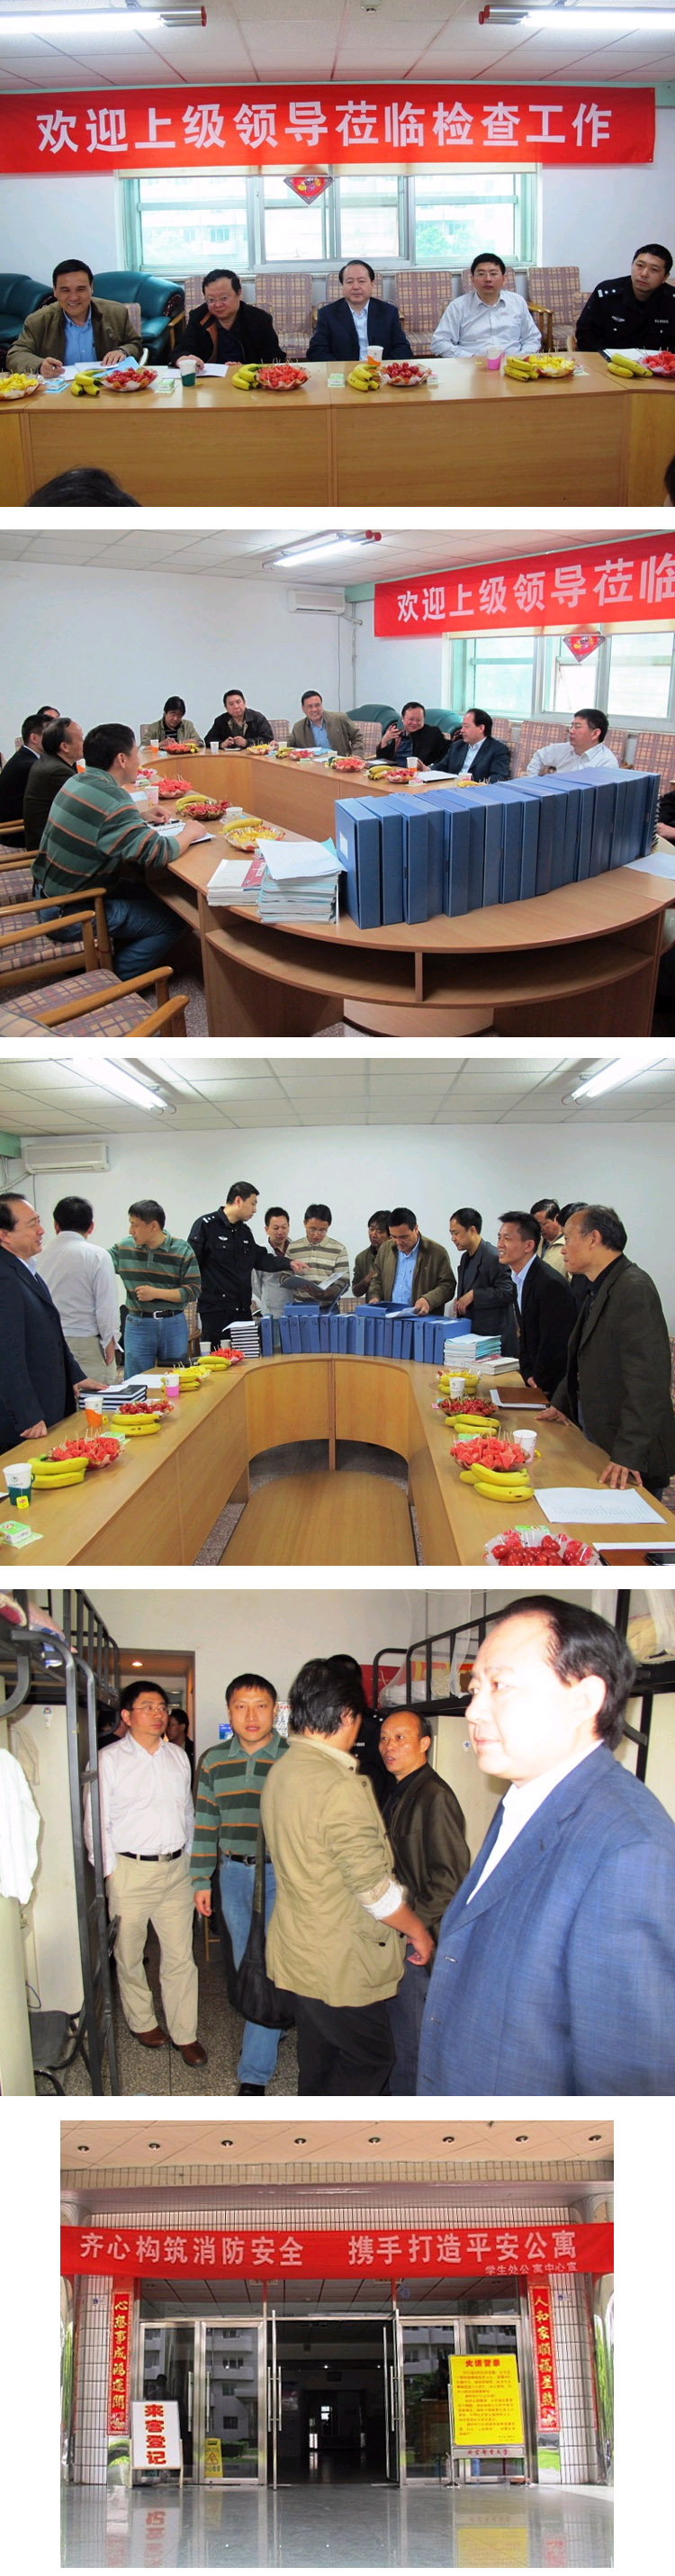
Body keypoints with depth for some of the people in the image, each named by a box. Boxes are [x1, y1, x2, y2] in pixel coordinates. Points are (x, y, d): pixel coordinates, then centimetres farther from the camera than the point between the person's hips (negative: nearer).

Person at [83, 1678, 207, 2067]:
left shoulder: (178, 1756, 11)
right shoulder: (108, 1760, -4)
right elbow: (97, 1821, -3)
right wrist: (110, 1871, -7)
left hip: (176, 1870, 3)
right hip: (130, 1870, -3)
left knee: (181, 1958, 3)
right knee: (129, 1955, 7)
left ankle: (185, 2034, 11)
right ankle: (143, 2022, 26)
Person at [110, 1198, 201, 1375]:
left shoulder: (182, 1251, -4)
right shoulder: (124, 1248, 3)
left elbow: (193, 1290, -6)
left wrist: (156, 1293, -14)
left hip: (173, 1324, -1)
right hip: (138, 1325, 1)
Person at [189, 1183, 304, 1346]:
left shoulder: (244, 1230, 18)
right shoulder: (206, 1225, -7)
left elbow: (259, 1258, 26)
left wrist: (288, 1264, 16)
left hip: (242, 1308, 8)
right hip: (216, 1308, -8)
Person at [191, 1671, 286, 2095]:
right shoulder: (214, 1762, 5)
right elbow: (205, 1823, 10)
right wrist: (202, 1880, 8)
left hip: (280, 1873, -4)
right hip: (233, 1873, 4)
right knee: (246, 1963, 14)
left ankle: (254, 2073, -6)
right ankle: (270, 2030, 36)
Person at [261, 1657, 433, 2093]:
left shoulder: (281, 1772, 5)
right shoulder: (339, 1787, -24)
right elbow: (375, 1888, -22)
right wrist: (418, 1930, -6)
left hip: (296, 1953, 9)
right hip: (340, 1963, -9)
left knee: (319, 2064, 18)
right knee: (371, 2058, 4)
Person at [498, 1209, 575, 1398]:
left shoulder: (551, 1285, -22)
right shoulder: (519, 1281, 9)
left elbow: (554, 1346, -21)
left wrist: (536, 1381, -11)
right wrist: (528, 1376, 3)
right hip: (536, 1384, 8)